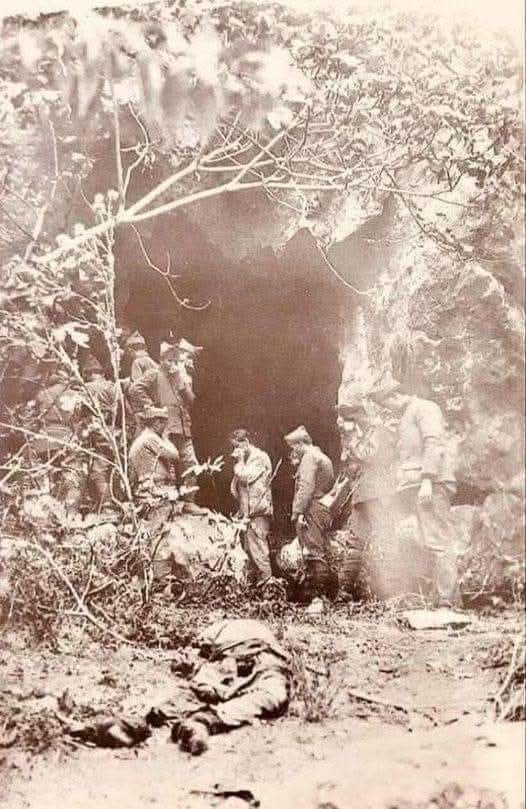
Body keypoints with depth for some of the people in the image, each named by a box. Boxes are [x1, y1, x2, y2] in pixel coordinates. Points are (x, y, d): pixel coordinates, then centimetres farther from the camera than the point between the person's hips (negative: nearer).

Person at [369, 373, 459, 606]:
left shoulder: (424, 408, -2)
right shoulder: (405, 417, 26)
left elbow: (434, 444, -15)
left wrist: (427, 480, -23)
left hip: (432, 484, -9)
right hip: (414, 486, 10)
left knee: (438, 543, -10)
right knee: (431, 543, 7)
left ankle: (446, 601, -10)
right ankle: (438, 598, 10)